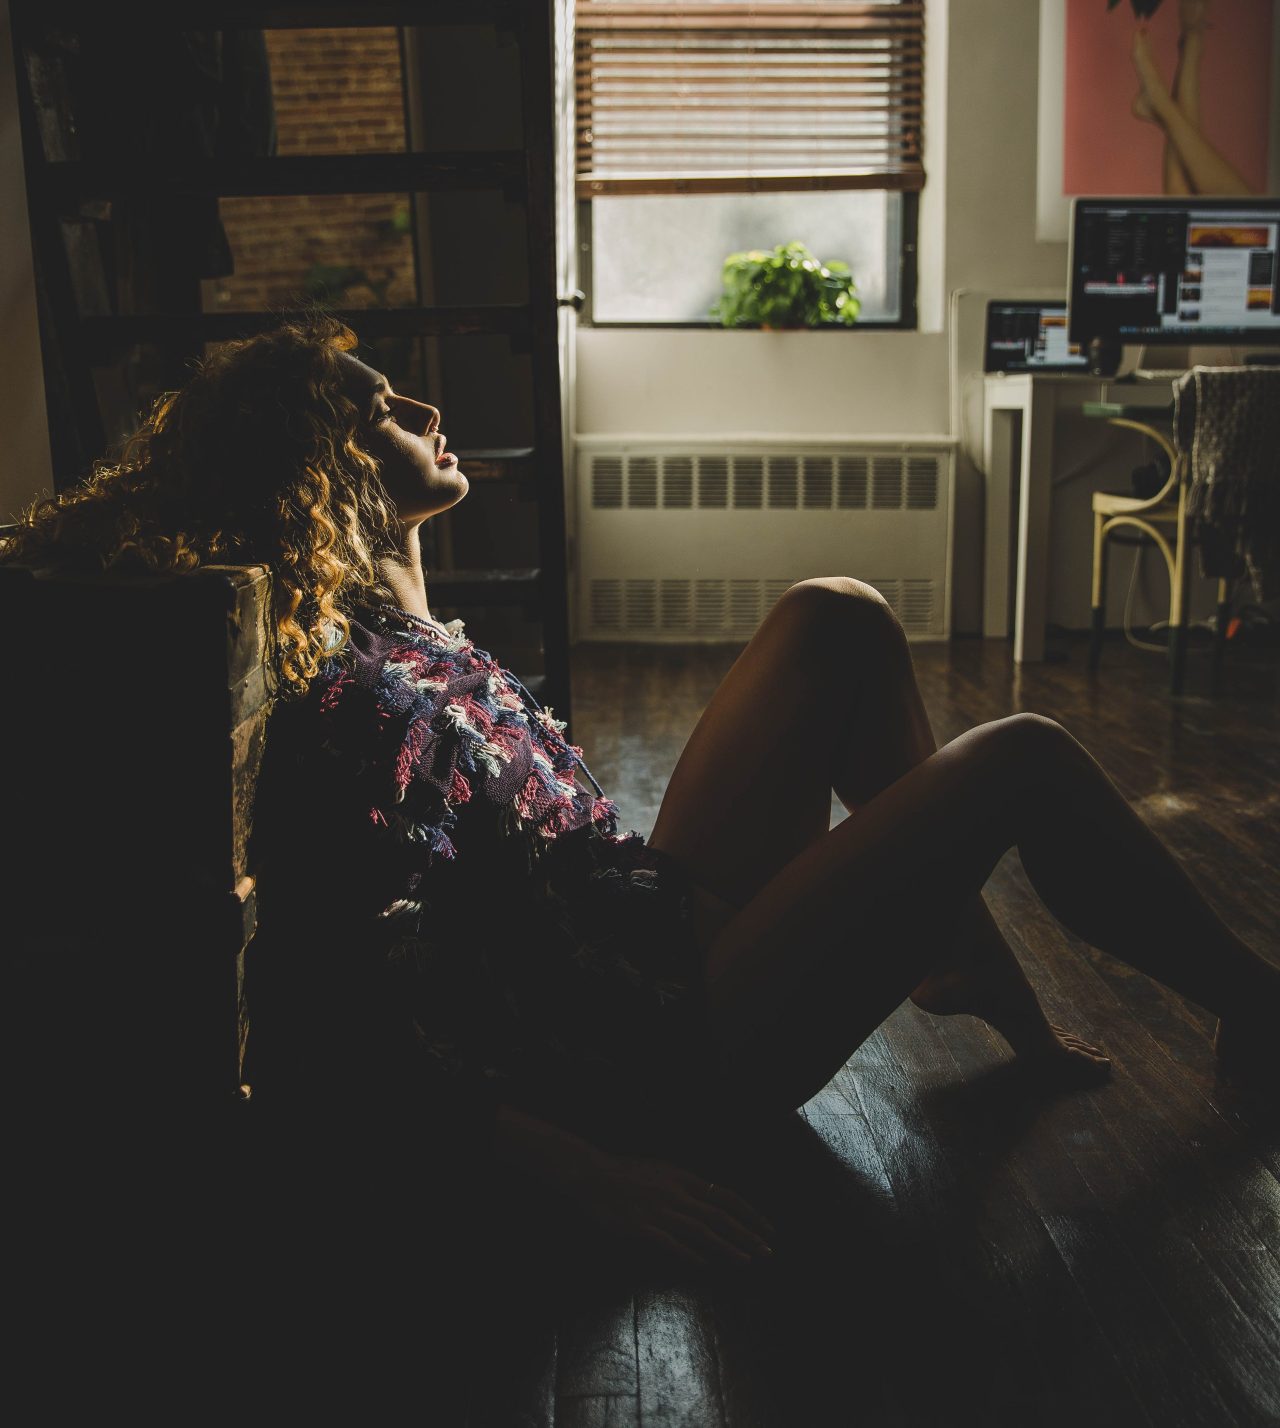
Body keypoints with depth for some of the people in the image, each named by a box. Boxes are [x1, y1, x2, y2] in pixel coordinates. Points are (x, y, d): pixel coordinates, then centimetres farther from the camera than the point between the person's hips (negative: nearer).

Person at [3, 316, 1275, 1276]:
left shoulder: (394, 632, 6)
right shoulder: (348, 706, -25)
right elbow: (321, 1049, -27)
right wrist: (589, 1175, -29)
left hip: (666, 924, 10)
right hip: (680, 1039, -10)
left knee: (836, 617, 11)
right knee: (1027, 762, -8)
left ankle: (985, 980, 16)